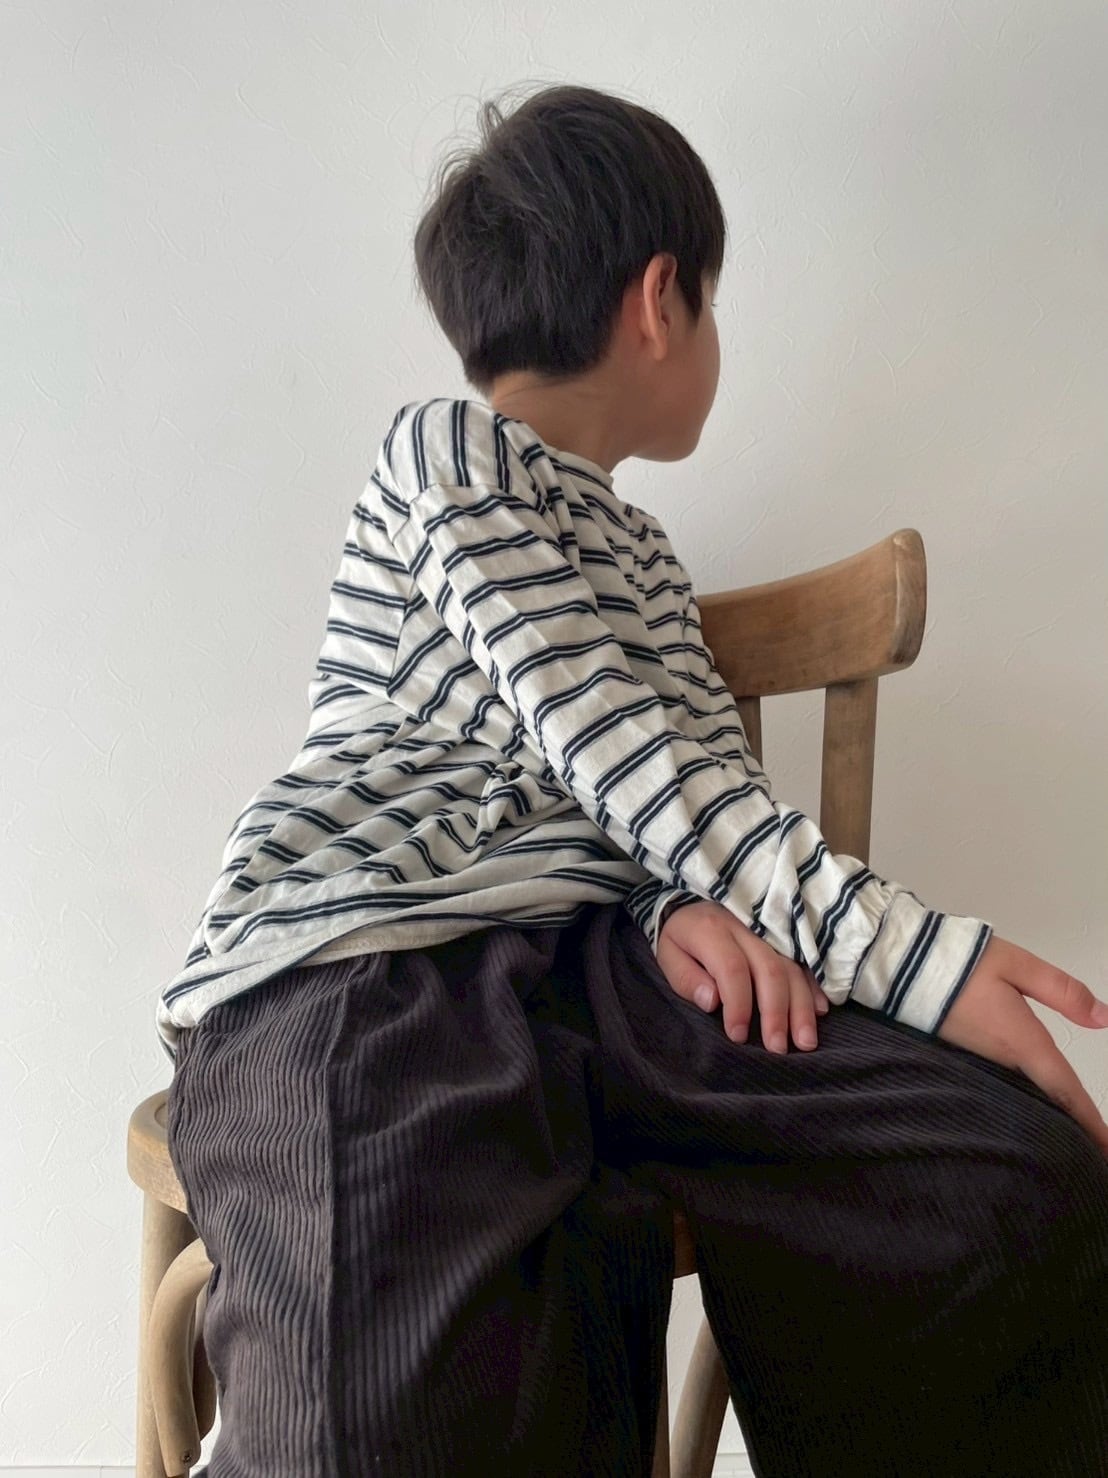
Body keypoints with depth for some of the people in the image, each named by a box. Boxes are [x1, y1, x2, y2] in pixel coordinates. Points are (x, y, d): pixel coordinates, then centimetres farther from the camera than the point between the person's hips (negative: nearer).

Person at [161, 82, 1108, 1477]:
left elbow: (706, 772, 17)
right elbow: (619, 750, -8)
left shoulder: (638, 556, 29)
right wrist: (914, 953, -13)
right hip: (344, 975, -6)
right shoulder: (444, 449, 4)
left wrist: (701, 903, -9)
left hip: (585, 952, 7)